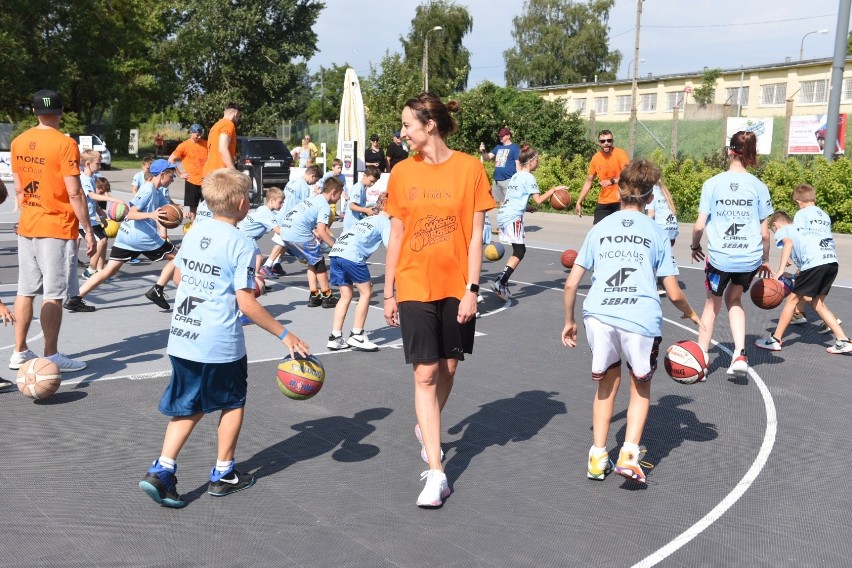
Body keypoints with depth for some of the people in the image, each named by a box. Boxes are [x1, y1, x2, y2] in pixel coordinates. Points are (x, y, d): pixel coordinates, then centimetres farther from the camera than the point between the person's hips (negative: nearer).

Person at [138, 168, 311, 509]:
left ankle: (162, 469, 4)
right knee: (233, 403, 16)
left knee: (189, 407, 17)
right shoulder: (241, 245, -14)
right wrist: (284, 335, -11)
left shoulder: (194, 233, 6)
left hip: (181, 338, 6)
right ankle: (223, 474, 24)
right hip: (220, 344, -6)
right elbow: (246, 303, -18)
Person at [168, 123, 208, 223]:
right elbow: (171, 160, -2)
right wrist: (180, 174, -5)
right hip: (192, 181, -2)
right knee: (193, 207, 7)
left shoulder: (206, 144, 5)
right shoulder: (184, 145, -4)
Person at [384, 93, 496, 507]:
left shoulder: (469, 168, -4)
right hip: (415, 286, 1)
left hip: (456, 286, 0)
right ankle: (436, 473, 0)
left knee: (448, 367, 11)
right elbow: (396, 235, 6)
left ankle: (425, 429, 40)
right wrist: (388, 292, 7)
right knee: (425, 373, -4)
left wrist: (472, 289, -9)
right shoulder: (402, 172, 2)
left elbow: (476, 234, -4)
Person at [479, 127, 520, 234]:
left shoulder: (514, 148, -2)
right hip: (497, 180, 7)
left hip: (509, 180, -7)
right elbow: (488, 157, 15)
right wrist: (483, 152, -6)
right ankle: (500, 226, 17)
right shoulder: (498, 147, 19)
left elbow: (518, 164, -6)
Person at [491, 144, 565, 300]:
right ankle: (500, 282, -17)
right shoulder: (529, 177, -6)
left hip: (503, 215, 9)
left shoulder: (516, 176, 20)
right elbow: (538, 200, -12)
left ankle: (503, 283, 7)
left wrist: (527, 208, 32)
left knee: (518, 251, 12)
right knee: (519, 252, -6)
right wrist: (554, 189, -6)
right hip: (513, 218, -9)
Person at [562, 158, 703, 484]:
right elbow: (674, 293, 9)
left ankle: (597, 457, 19)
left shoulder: (599, 229, 16)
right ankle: (629, 454, 5)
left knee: (607, 384, 22)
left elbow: (571, 283, 13)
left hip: (599, 316, 2)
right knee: (641, 388, 20)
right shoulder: (656, 233, 11)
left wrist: (569, 321, 26)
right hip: (641, 319, -1)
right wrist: (691, 314, 29)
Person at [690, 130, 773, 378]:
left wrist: (695, 246, 14)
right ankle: (740, 355, 12)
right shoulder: (759, 186, -1)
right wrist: (765, 260, 17)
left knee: (712, 304, 21)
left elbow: (700, 225, -5)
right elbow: (764, 232, 2)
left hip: (719, 257, -2)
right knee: (734, 299, 26)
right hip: (750, 258, 2)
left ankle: (700, 357, 25)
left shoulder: (713, 183, -4)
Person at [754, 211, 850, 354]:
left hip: (815, 261, -7)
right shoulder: (802, 229, 36)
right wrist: (797, 277, 33)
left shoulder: (782, 230, 14)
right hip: (832, 261, 7)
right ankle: (842, 341, 14)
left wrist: (780, 271, -15)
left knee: (793, 299, 5)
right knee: (817, 303, 18)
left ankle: (775, 340, 12)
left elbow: (788, 243, -9)